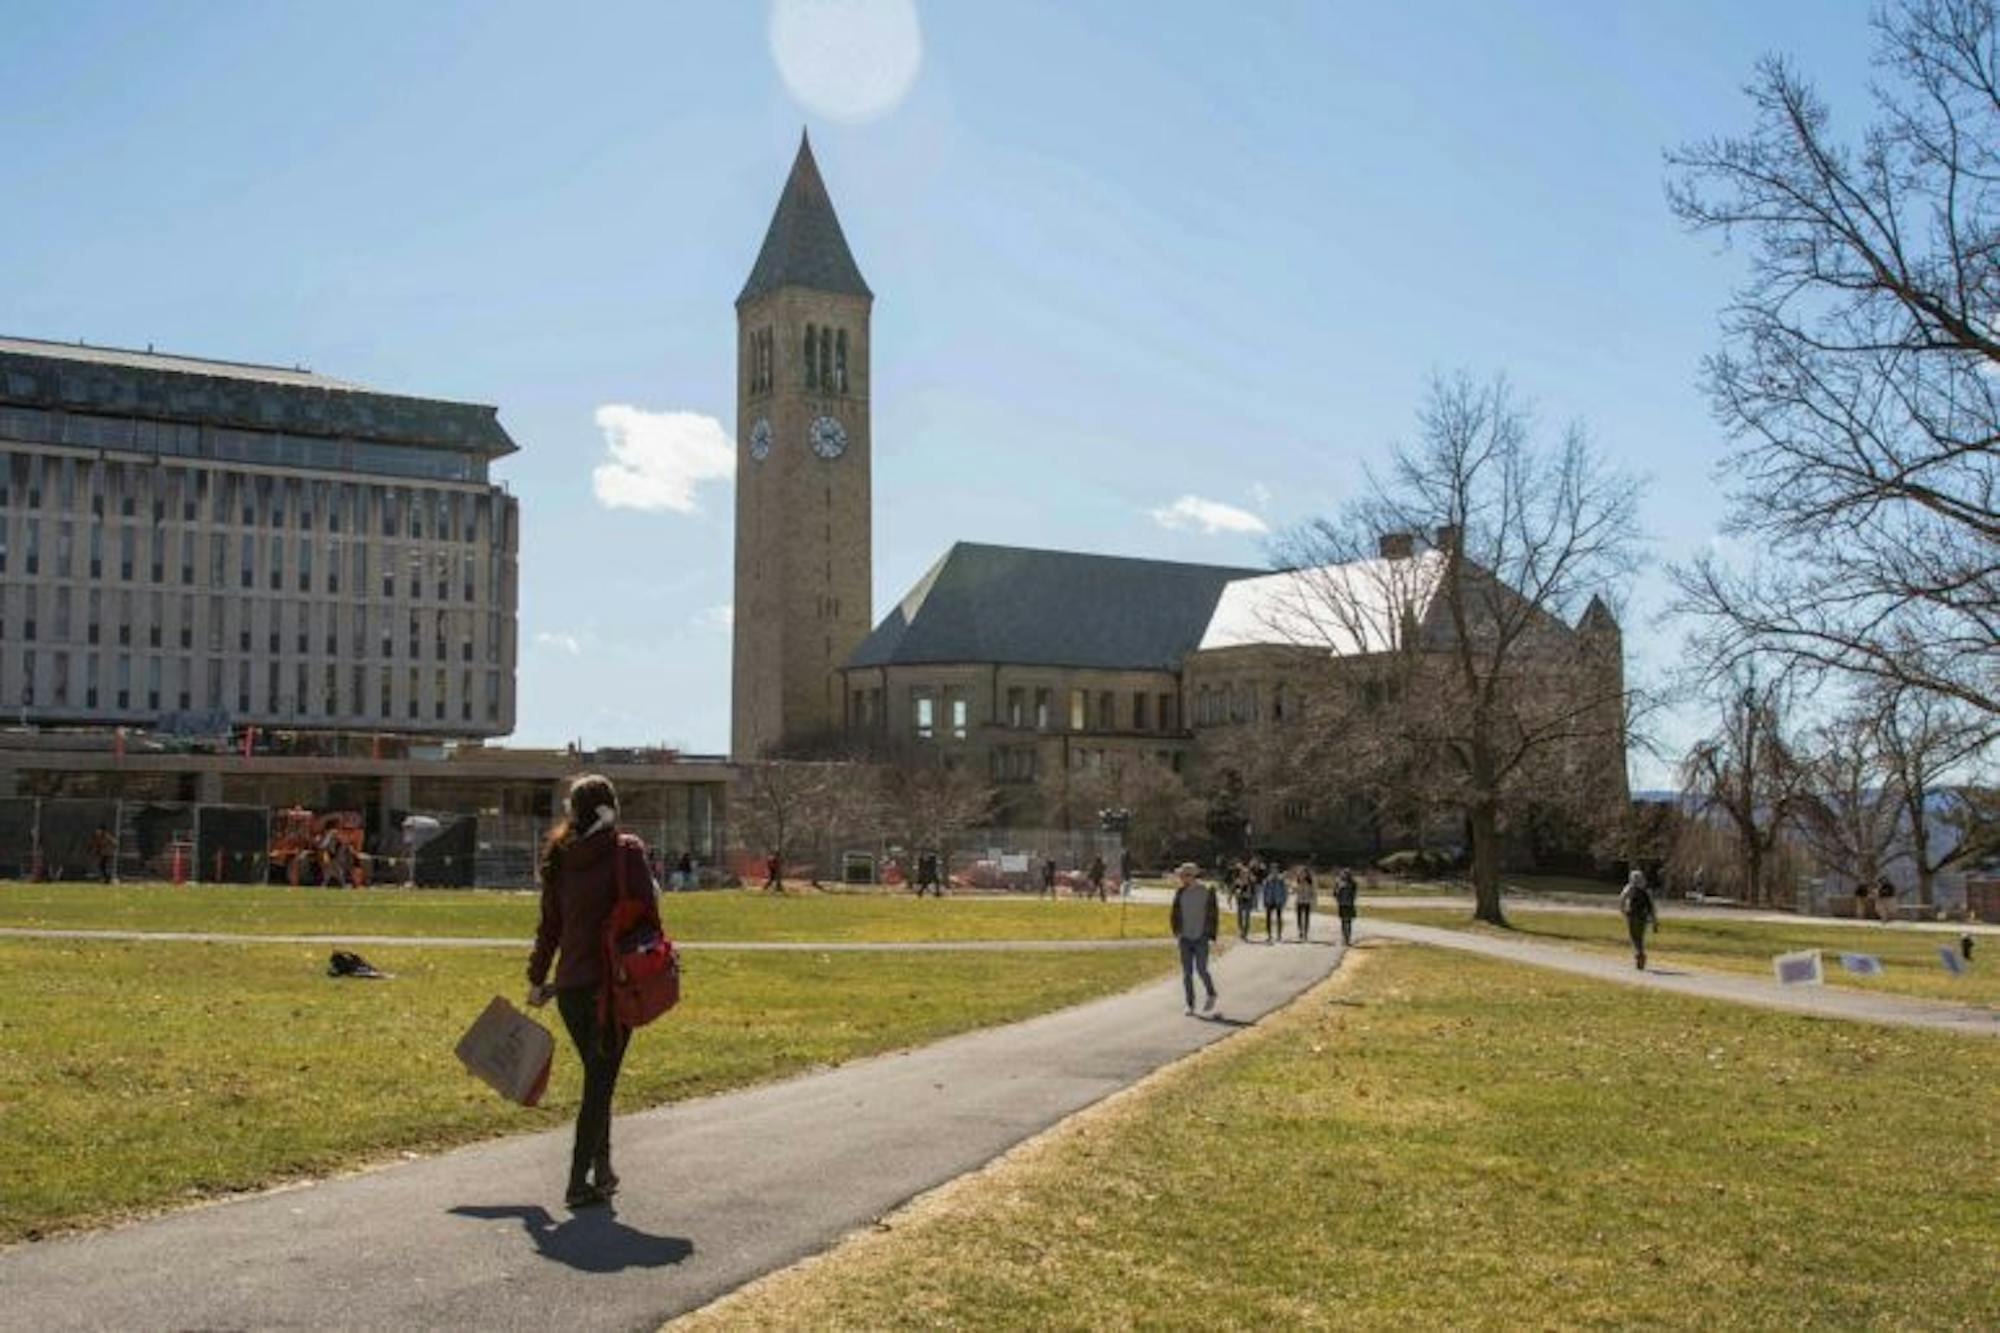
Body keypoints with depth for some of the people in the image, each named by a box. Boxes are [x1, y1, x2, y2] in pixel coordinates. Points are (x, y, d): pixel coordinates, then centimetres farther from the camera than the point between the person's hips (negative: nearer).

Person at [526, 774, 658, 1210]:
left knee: (597, 1079, 19)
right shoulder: (626, 853, -9)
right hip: (611, 982, -5)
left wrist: (537, 980, 17)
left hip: (570, 985, 5)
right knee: (600, 1082, 1)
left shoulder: (559, 857, 5)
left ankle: (602, 1170, 28)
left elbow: (549, 924, 10)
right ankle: (579, 1181, -1)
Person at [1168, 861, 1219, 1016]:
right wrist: (1176, 930, -4)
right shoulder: (1180, 893, 4)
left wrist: (1212, 937, -4)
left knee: (1201, 970, -9)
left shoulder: (1207, 892, -5)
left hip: (1201, 938, -3)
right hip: (1185, 939, 3)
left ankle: (1211, 995, 17)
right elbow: (1174, 914, 10)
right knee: (1187, 973, 2)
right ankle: (1190, 1004, 11)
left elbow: (1213, 915, -1)